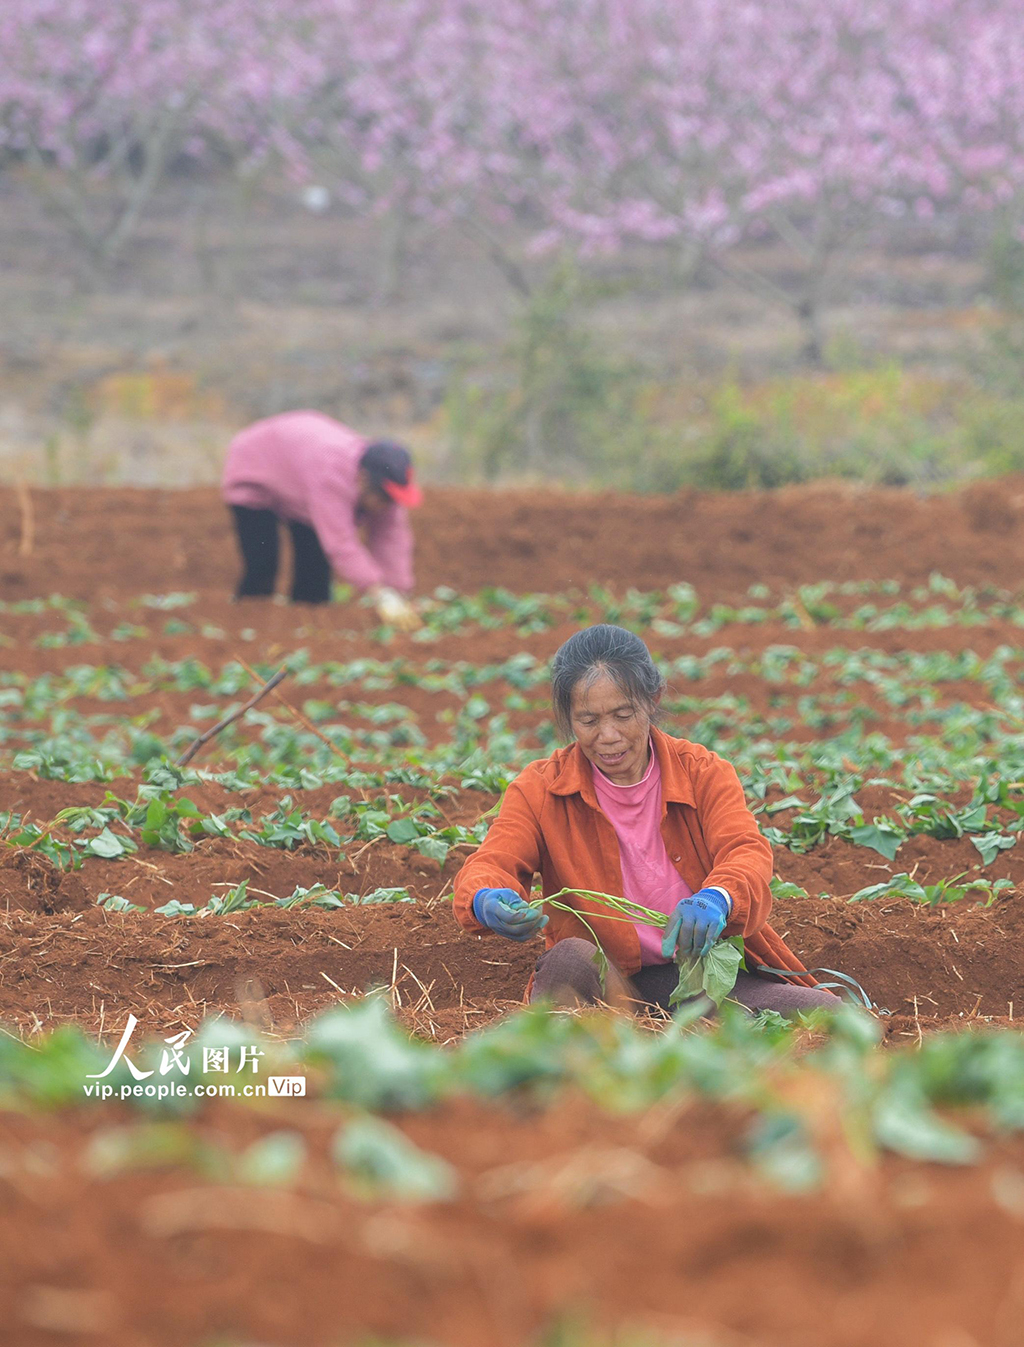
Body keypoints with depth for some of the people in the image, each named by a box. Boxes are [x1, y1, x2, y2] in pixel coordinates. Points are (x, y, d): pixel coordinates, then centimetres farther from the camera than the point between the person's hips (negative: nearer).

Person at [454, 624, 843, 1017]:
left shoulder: (702, 773, 3)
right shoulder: (540, 790, 2)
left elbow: (747, 852, -13)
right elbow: (491, 863, -11)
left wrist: (716, 899, -40)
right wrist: (487, 902, -40)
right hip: (605, 983, -1)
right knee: (570, 958, -36)